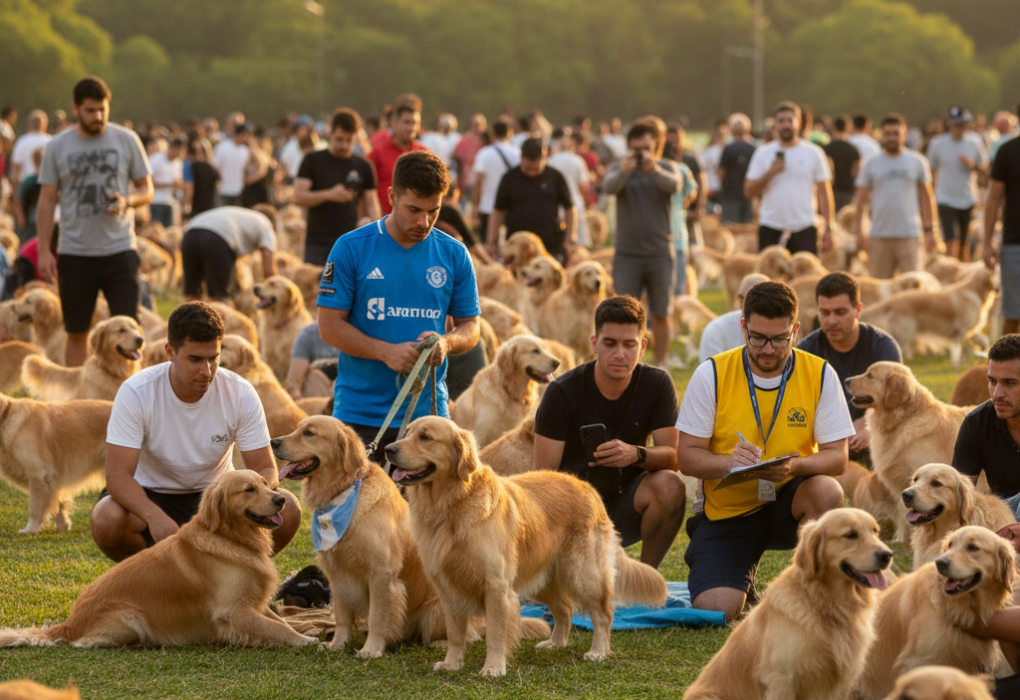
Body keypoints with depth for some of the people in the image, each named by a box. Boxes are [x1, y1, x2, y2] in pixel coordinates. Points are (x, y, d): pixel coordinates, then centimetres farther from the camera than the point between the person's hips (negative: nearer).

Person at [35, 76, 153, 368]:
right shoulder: (58, 147, 2)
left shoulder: (127, 140, 2)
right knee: (76, 331, 7)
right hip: (75, 253, 1)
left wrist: (128, 201, -17)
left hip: (119, 249, -1)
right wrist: (43, 250, -3)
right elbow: (47, 201, 4)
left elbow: (147, 190, 7)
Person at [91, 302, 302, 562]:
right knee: (107, 520, -36)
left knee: (286, 510, -25)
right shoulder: (136, 392, -21)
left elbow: (265, 469, -12)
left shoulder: (241, 393, -15)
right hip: (151, 496, -2)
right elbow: (118, 474, -26)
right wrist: (154, 515, -48)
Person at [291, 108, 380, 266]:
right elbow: (297, 197, -4)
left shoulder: (363, 167, 9)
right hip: (318, 244, -1)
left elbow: (372, 205, 9)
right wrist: (328, 195, -19)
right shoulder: (313, 161, 3)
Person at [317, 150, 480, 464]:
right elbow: (329, 325, -3)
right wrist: (386, 352, -17)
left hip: (428, 411, 2)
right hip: (359, 412, -2)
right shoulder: (351, 249, -2)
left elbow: (470, 326, 12)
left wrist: (446, 342, -12)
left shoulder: (454, 255, 7)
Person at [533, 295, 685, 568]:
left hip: (627, 508, 2)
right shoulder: (562, 392, -12)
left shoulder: (657, 384, -5)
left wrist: (637, 454, -34)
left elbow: (672, 457, -11)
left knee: (669, 485, -30)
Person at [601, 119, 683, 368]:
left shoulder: (667, 168, 2)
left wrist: (654, 170, -42)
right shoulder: (620, 168, 3)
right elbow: (608, 186, -19)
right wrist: (623, 172, -42)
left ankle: (661, 364, 15)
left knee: (660, 314, 5)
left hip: (660, 253, 0)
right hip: (627, 254, 0)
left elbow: (674, 186, -20)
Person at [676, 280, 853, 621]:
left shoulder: (820, 375, -5)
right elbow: (687, 456, -7)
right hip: (726, 511, -1)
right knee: (715, 609, -22)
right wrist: (728, 462, -29)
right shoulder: (712, 375, -8)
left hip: (789, 502, 1)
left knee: (827, 491, -34)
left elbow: (836, 456, -8)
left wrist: (795, 466, -30)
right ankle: (741, 585, 17)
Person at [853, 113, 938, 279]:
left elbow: (926, 197, 10)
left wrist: (929, 230, 4)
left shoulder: (917, 162, 8)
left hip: (909, 234, -1)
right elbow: (861, 200, 6)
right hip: (879, 235, 1)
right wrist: (859, 232, -2)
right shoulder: (871, 164, 7)